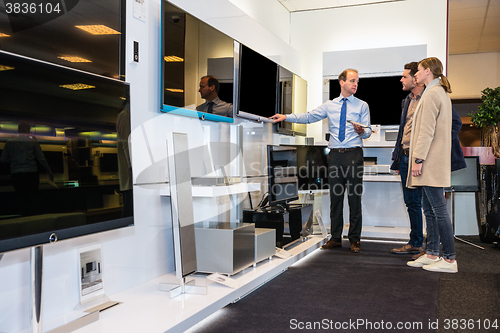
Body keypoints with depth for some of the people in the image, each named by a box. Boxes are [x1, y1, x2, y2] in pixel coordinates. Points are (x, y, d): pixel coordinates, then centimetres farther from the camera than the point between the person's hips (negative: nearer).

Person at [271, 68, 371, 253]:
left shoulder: (362, 106, 8)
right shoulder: (329, 105, 14)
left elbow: (368, 132, 2)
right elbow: (309, 117, 7)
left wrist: (361, 131, -21)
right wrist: (286, 117, -3)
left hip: (354, 155, -2)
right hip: (335, 155, 2)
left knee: (354, 197, -2)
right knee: (335, 197, 5)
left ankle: (355, 239, 7)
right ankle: (335, 238, 13)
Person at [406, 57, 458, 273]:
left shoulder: (431, 94, -11)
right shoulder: (442, 93, 20)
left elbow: (427, 131, -18)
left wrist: (418, 159, -18)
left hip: (431, 164, -10)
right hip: (434, 164, 10)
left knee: (439, 210, -7)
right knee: (429, 210, 12)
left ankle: (449, 260, -2)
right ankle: (432, 254, 18)